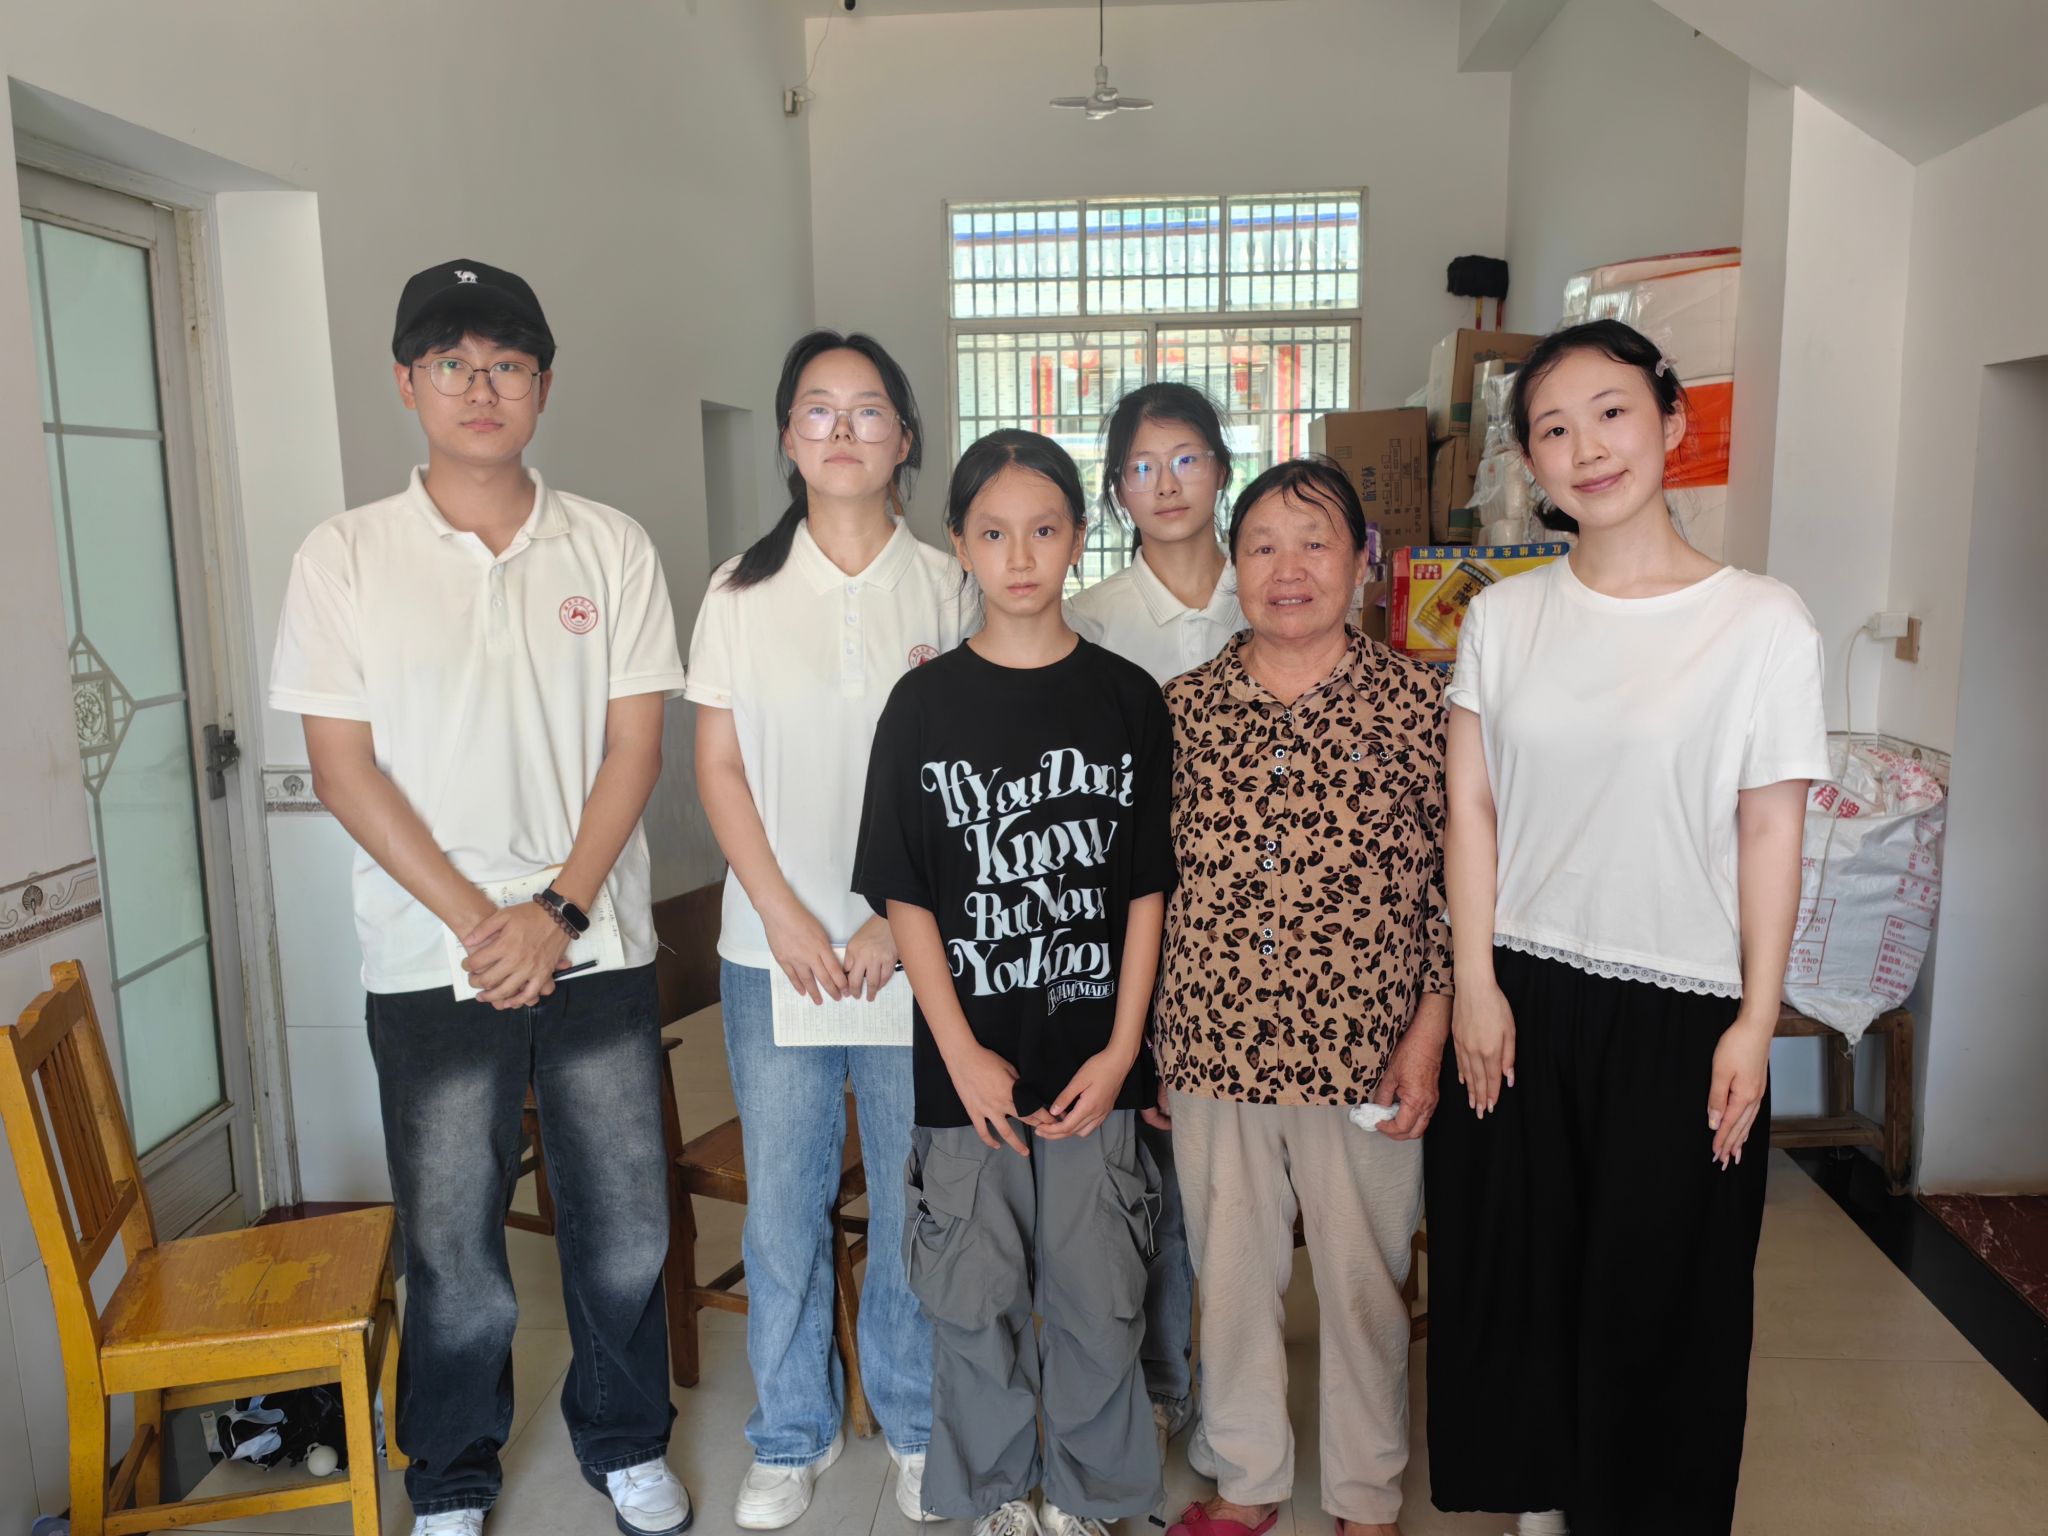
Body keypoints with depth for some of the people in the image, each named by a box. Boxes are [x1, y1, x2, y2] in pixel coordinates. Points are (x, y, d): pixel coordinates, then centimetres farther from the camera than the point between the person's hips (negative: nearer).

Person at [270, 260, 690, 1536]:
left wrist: (557, 912, -12)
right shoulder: (345, 556, 0)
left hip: (599, 949, 1)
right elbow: (343, 765, -4)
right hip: (431, 963, -1)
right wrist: (476, 921, -11)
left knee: (626, 1226, 11)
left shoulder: (613, 548, 2)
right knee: (452, 1246, 11)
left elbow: (636, 745, -2)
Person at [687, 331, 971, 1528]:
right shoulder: (742, 590, 4)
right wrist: (785, 916, -8)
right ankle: (794, 1433, 30)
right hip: (776, 945, 1)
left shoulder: (947, 586, 1)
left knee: (915, 1193, 8)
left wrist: (898, 918, -10)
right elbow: (719, 766, 2)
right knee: (782, 1198, 9)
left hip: (916, 943, -1)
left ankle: (916, 1424, 30)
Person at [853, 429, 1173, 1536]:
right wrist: (962, 1053, -8)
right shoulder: (925, 704, -2)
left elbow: (1147, 888, 2)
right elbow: (905, 897, -2)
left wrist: (1121, 1049, -5)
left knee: (1098, 1298, 9)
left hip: (1092, 1060, 1)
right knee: (975, 1298, 11)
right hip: (968, 1064, 0)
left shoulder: (1126, 699, 1)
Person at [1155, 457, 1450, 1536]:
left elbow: (1453, 881, -2)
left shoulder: (1414, 701, -4)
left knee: (1364, 1282, 14)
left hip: (1362, 1056, -2)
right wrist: (1144, 1042, 6)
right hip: (1214, 1051, 2)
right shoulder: (1185, 705, 2)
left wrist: (1428, 1036, -7)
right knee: (1231, 1275, 17)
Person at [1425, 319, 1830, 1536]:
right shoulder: (1504, 616, 1)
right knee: (1515, 1262, 14)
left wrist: (1755, 1022, -6)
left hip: (1680, 1011, -2)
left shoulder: (1764, 624, -8)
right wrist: (1477, 985, -3)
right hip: (1520, 997, 3)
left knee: (1662, 1286, 10)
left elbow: (1771, 834, -6)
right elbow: (1472, 808, 1)